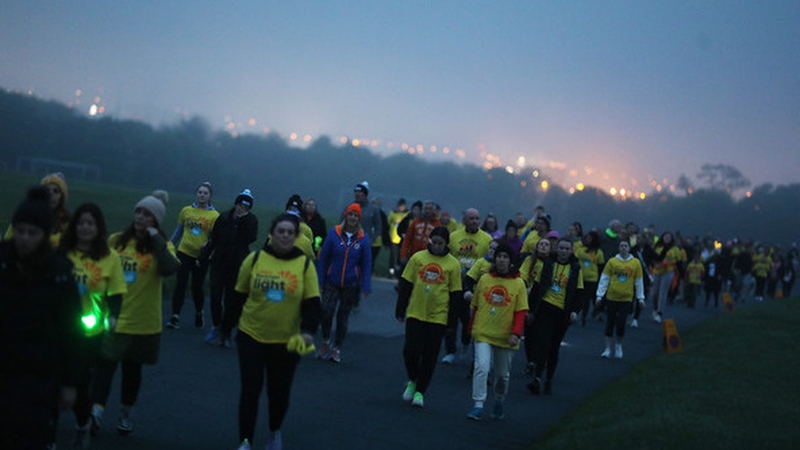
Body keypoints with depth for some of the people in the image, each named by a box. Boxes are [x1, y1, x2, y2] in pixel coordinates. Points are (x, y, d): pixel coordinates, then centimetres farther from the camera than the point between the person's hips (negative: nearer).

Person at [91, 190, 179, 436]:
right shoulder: (116, 240, 1)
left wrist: (156, 239, -22)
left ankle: (126, 414, 31)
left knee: (132, 368, 14)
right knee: (106, 363, -13)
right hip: (113, 317, 0)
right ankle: (96, 411, -14)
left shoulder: (161, 245, -4)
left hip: (143, 321, 0)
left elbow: (169, 268, -26)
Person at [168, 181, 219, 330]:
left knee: (197, 287, 8)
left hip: (201, 256, -1)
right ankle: (175, 317, -4)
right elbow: (178, 232, 13)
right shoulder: (186, 210, 4)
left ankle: (199, 314, 30)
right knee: (180, 284, -6)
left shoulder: (214, 215, -4)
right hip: (184, 252, 1)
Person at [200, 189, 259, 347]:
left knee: (232, 301, 1)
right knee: (215, 296, -6)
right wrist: (203, 257, 12)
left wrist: (244, 220, -21)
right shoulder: (224, 217, 3)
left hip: (238, 267, -2)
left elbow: (251, 238, -19)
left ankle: (226, 333, 15)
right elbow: (212, 239, 10)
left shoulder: (251, 220, -2)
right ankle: (216, 325, 17)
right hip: (219, 263, 2)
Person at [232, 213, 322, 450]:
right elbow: (240, 295, 6)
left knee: (279, 393, 11)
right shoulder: (255, 258, -5)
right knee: (250, 390, -2)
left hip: (287, 341, 1)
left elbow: (312, 303, -6)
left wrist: (308, 330, -19)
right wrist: (237, 321, 10)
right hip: (251, 336, 0)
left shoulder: (305, 264, -5)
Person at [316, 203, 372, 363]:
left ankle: (337, 348, 26)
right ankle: (325, 342, 12)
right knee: (326, 311, -14)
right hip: (332, 282, -1)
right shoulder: (334, 233, -5)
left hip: (351, 285, 1)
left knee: (343, 317, 9)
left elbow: (366, 264, 1)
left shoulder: (363, 238, -3)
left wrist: (366, 287, -4)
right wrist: (320, 281, -3)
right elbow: (323, 258, -1)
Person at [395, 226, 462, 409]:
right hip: (415, 314, 1)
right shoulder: (418, 258, 2)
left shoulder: (453, 264, 0)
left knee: (429, 356, 4)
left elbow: (455, 294, 4)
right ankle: (412, 381, 22)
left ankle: (420, 391, 16)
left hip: (438, 317, -1)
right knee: (410, 350, -5)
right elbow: (405, 285, 6)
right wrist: (400, 310, 5)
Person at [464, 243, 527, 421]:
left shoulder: (518, 283, -3)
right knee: (481, 367, -16)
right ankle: (478, 405, -11)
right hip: (483, 333, 0)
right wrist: (472, 328, 13)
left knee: (503, 375, 12)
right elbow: (476, 306, 11)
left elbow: (520, 312, -4)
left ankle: (499, 404, 33)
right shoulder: (484, 279, 3)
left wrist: (516, 333, -15)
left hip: (505, 337, 0)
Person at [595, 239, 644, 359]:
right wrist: (600, 295, -1)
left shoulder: (636, 263, 1)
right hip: (611, 297, 1)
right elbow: (604, 279, 2)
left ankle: (619, 345, 19)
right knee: (610, 323, 6)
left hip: (627, 298, -1)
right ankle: (608, 349, 16)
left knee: (621, 323, -6)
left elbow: (639, 282, 7)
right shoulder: (612, 261, 0)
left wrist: (640, 298, 6)